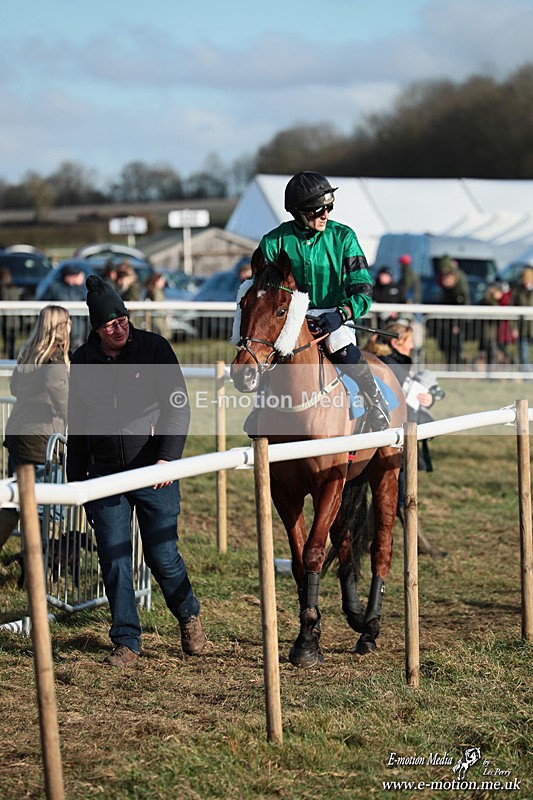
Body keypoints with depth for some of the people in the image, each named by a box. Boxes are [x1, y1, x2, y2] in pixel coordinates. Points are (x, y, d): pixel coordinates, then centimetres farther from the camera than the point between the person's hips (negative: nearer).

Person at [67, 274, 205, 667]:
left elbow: (178, 407, -8)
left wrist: (167, 457, -21)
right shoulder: (83, 360, 4)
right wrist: (76, 477, 11)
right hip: (104, 475, 3)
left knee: (162, 557, 3)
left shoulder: (154, 347, -5)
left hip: (154, 473, -2)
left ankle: (189, 615, 30)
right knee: (113, 560, -1)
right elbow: (77, 423, 13)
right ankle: (126, 642, 9)